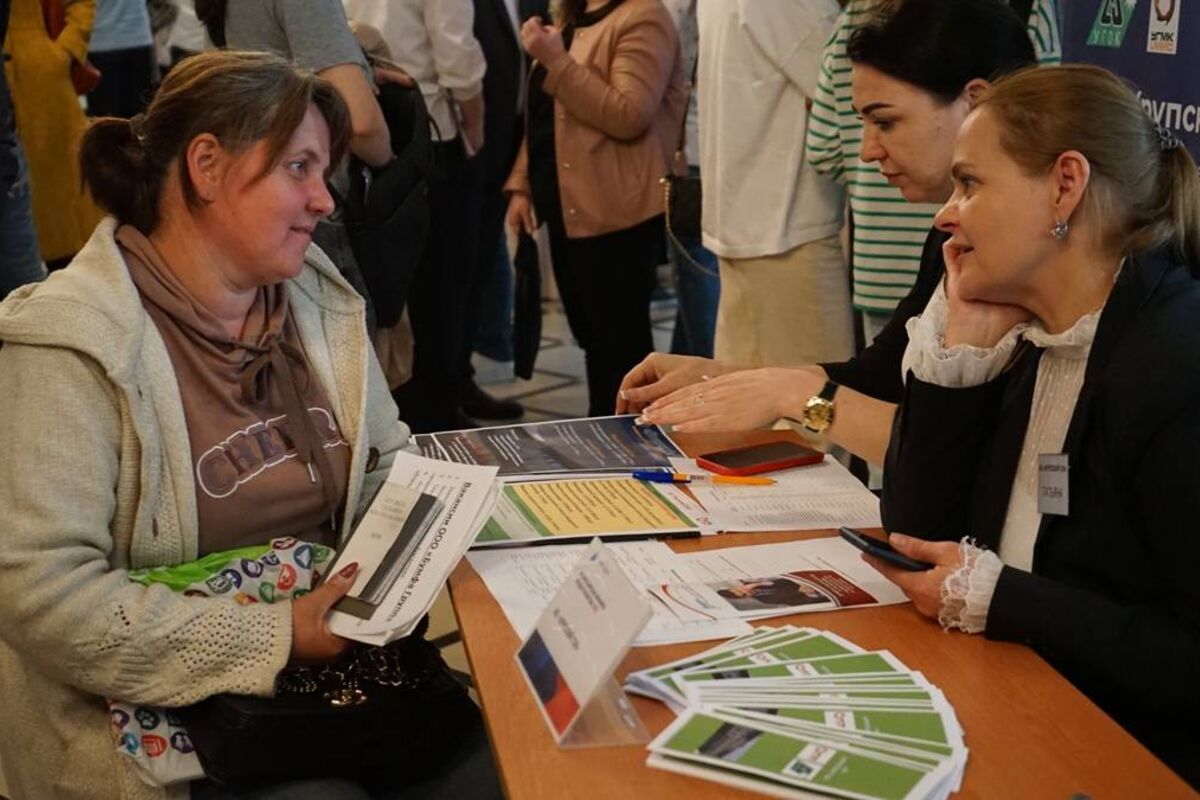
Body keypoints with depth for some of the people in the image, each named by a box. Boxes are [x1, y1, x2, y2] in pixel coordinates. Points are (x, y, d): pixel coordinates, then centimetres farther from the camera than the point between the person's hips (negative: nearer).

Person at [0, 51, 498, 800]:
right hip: (163, 709, -5)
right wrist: (273, 638, -23)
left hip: (338, 658, 6)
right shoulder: (70, 345, -16)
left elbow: (386, 470, 16)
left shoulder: (322, 302, 6)